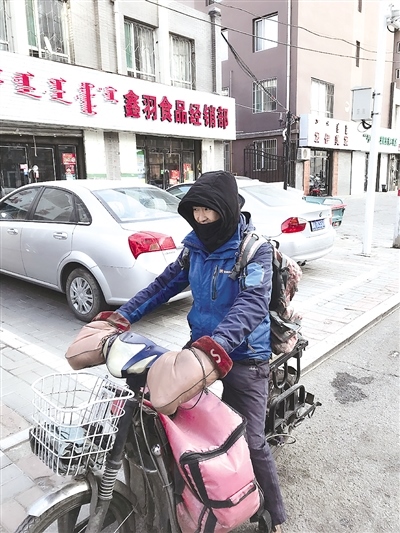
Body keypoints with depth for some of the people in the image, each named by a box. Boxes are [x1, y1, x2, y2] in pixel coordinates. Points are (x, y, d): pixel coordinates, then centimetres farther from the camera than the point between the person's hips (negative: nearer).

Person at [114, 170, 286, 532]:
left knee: (251, 442, 0)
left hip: (244, 357, -5)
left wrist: (218, 341, -47)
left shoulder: (254, 247, -16)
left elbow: (253, 301, -30)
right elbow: (165, 284, 9)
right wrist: (124, 315, 1)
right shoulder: (195, 244, 3)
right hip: (201, 348, 6)